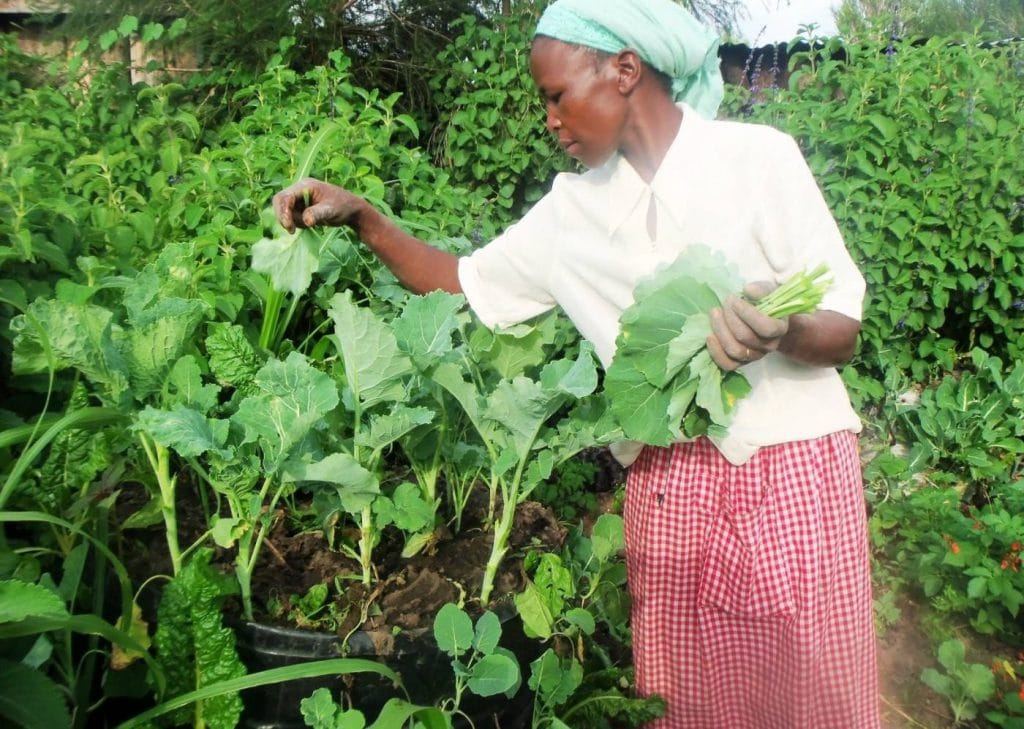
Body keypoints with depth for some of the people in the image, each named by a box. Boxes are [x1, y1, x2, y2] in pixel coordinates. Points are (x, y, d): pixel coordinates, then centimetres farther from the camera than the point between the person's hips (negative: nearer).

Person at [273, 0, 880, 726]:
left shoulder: (758, 157, -7)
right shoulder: (576, 203, 6)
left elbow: (843, 330, -8)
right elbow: (467, 285, 12)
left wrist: (780, 331, -30)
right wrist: (362, 218, 1)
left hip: (791, 468, -3)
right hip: (668, 488, 4)